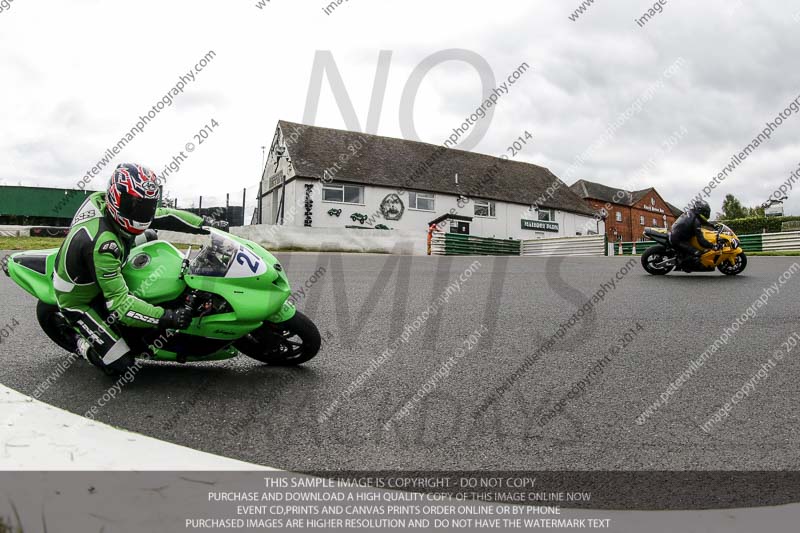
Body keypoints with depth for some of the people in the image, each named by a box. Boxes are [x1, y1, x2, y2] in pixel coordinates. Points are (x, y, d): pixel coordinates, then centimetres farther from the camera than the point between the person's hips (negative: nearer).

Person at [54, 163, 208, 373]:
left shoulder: (103, 201, -15)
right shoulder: (101, 243, -39)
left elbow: (163, 216, -5)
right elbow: (119, 303, -38)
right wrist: (167, 318, -43)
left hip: (98, 279, 8)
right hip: (79, 300, -8)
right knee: (122, 364, -11)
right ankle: (81, 343, 15)